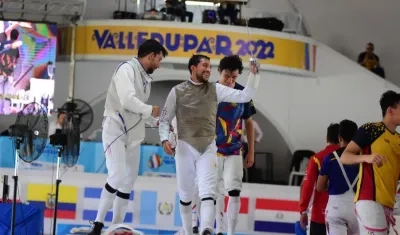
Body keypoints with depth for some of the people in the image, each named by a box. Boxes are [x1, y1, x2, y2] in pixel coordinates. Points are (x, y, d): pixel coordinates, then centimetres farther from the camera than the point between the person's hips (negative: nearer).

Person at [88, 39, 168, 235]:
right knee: (117, 175, -21)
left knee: (129, 181, 8)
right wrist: (150, 110, -12)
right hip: (115, 130, -9)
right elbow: (127, 101, -24)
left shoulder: (146, 78, 16)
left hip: (133, 135, 9)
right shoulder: (127, 69, -11)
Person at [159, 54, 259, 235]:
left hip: (208, 147, 0)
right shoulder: (177, 91, 1)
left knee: (207, 191, -16)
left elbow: (245, 96, -1)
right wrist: (165, 139, -9)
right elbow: (165, 119, 6)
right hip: (185, 147, 0)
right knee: (186, 193, 10)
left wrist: (253, 74, -13)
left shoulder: (215, 89, 5)